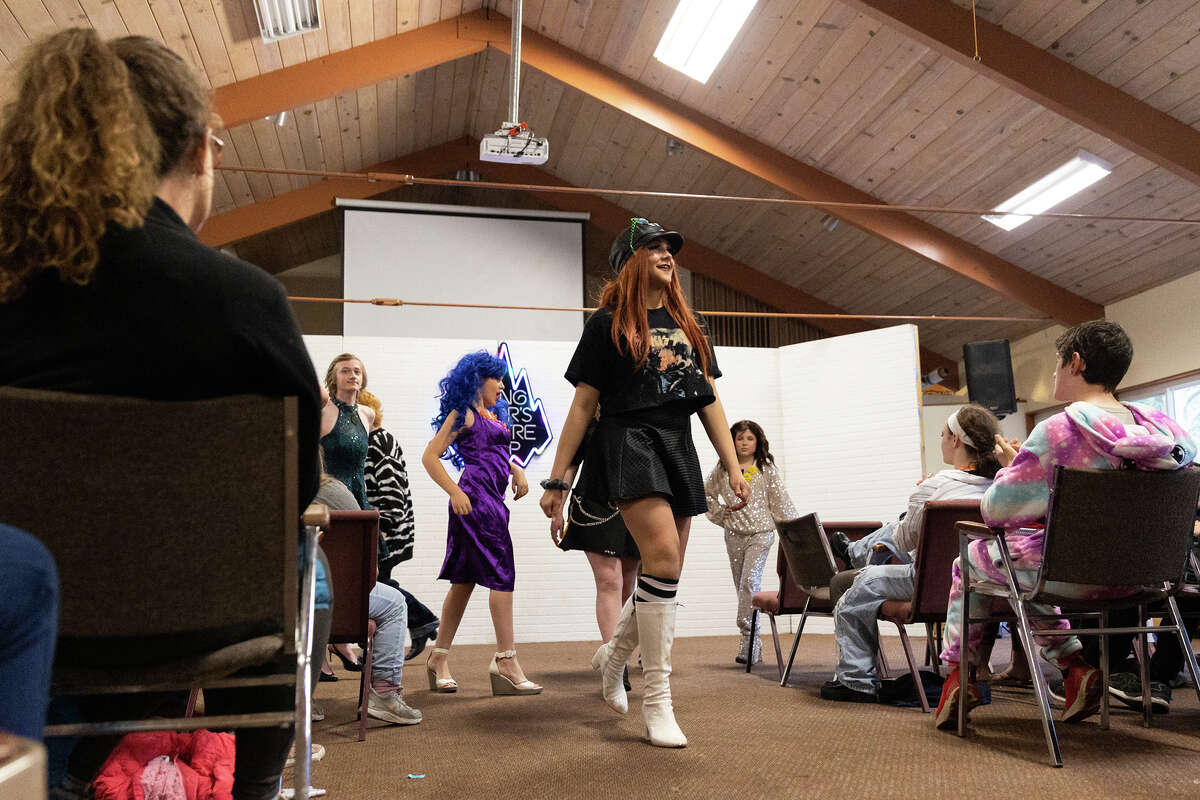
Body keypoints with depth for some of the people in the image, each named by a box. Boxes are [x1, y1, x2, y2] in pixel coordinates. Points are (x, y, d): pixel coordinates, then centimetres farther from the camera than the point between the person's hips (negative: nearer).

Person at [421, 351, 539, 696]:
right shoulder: (464, 414, -3)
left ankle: (439, 658, 18)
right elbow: (430, 456, -8)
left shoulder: (492, 415, 21)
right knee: (502, 574, -10)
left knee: (465, 580, 10)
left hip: (491, 499, 9)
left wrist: (516, 470, 7)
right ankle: (506, 661, -6)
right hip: (475, 498, -9)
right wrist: (456, 493, -16)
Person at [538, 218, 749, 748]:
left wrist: (733, 465, 9)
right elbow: (583, 405, 1)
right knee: (663, 555, -23)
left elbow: (710, 400, 17)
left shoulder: (687, 325, 19)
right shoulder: (608, 324, 3)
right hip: (629, 441, -6)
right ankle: (656, 699, -13)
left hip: (679, 448, 6)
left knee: (666, 574, 5)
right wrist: (556, 480, -1)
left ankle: (613, 655, 32)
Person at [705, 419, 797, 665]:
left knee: (750, 581, -19)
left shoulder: (767, 470, 1)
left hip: (760, 533, -3)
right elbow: (706, 494, 19)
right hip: (734, 535, 3)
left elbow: (782, 502, 1)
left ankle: (748, 636, -18)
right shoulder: (722, 469, 6)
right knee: (741, 586, 6)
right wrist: (721, 512, 7)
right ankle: (753, 644, 15)